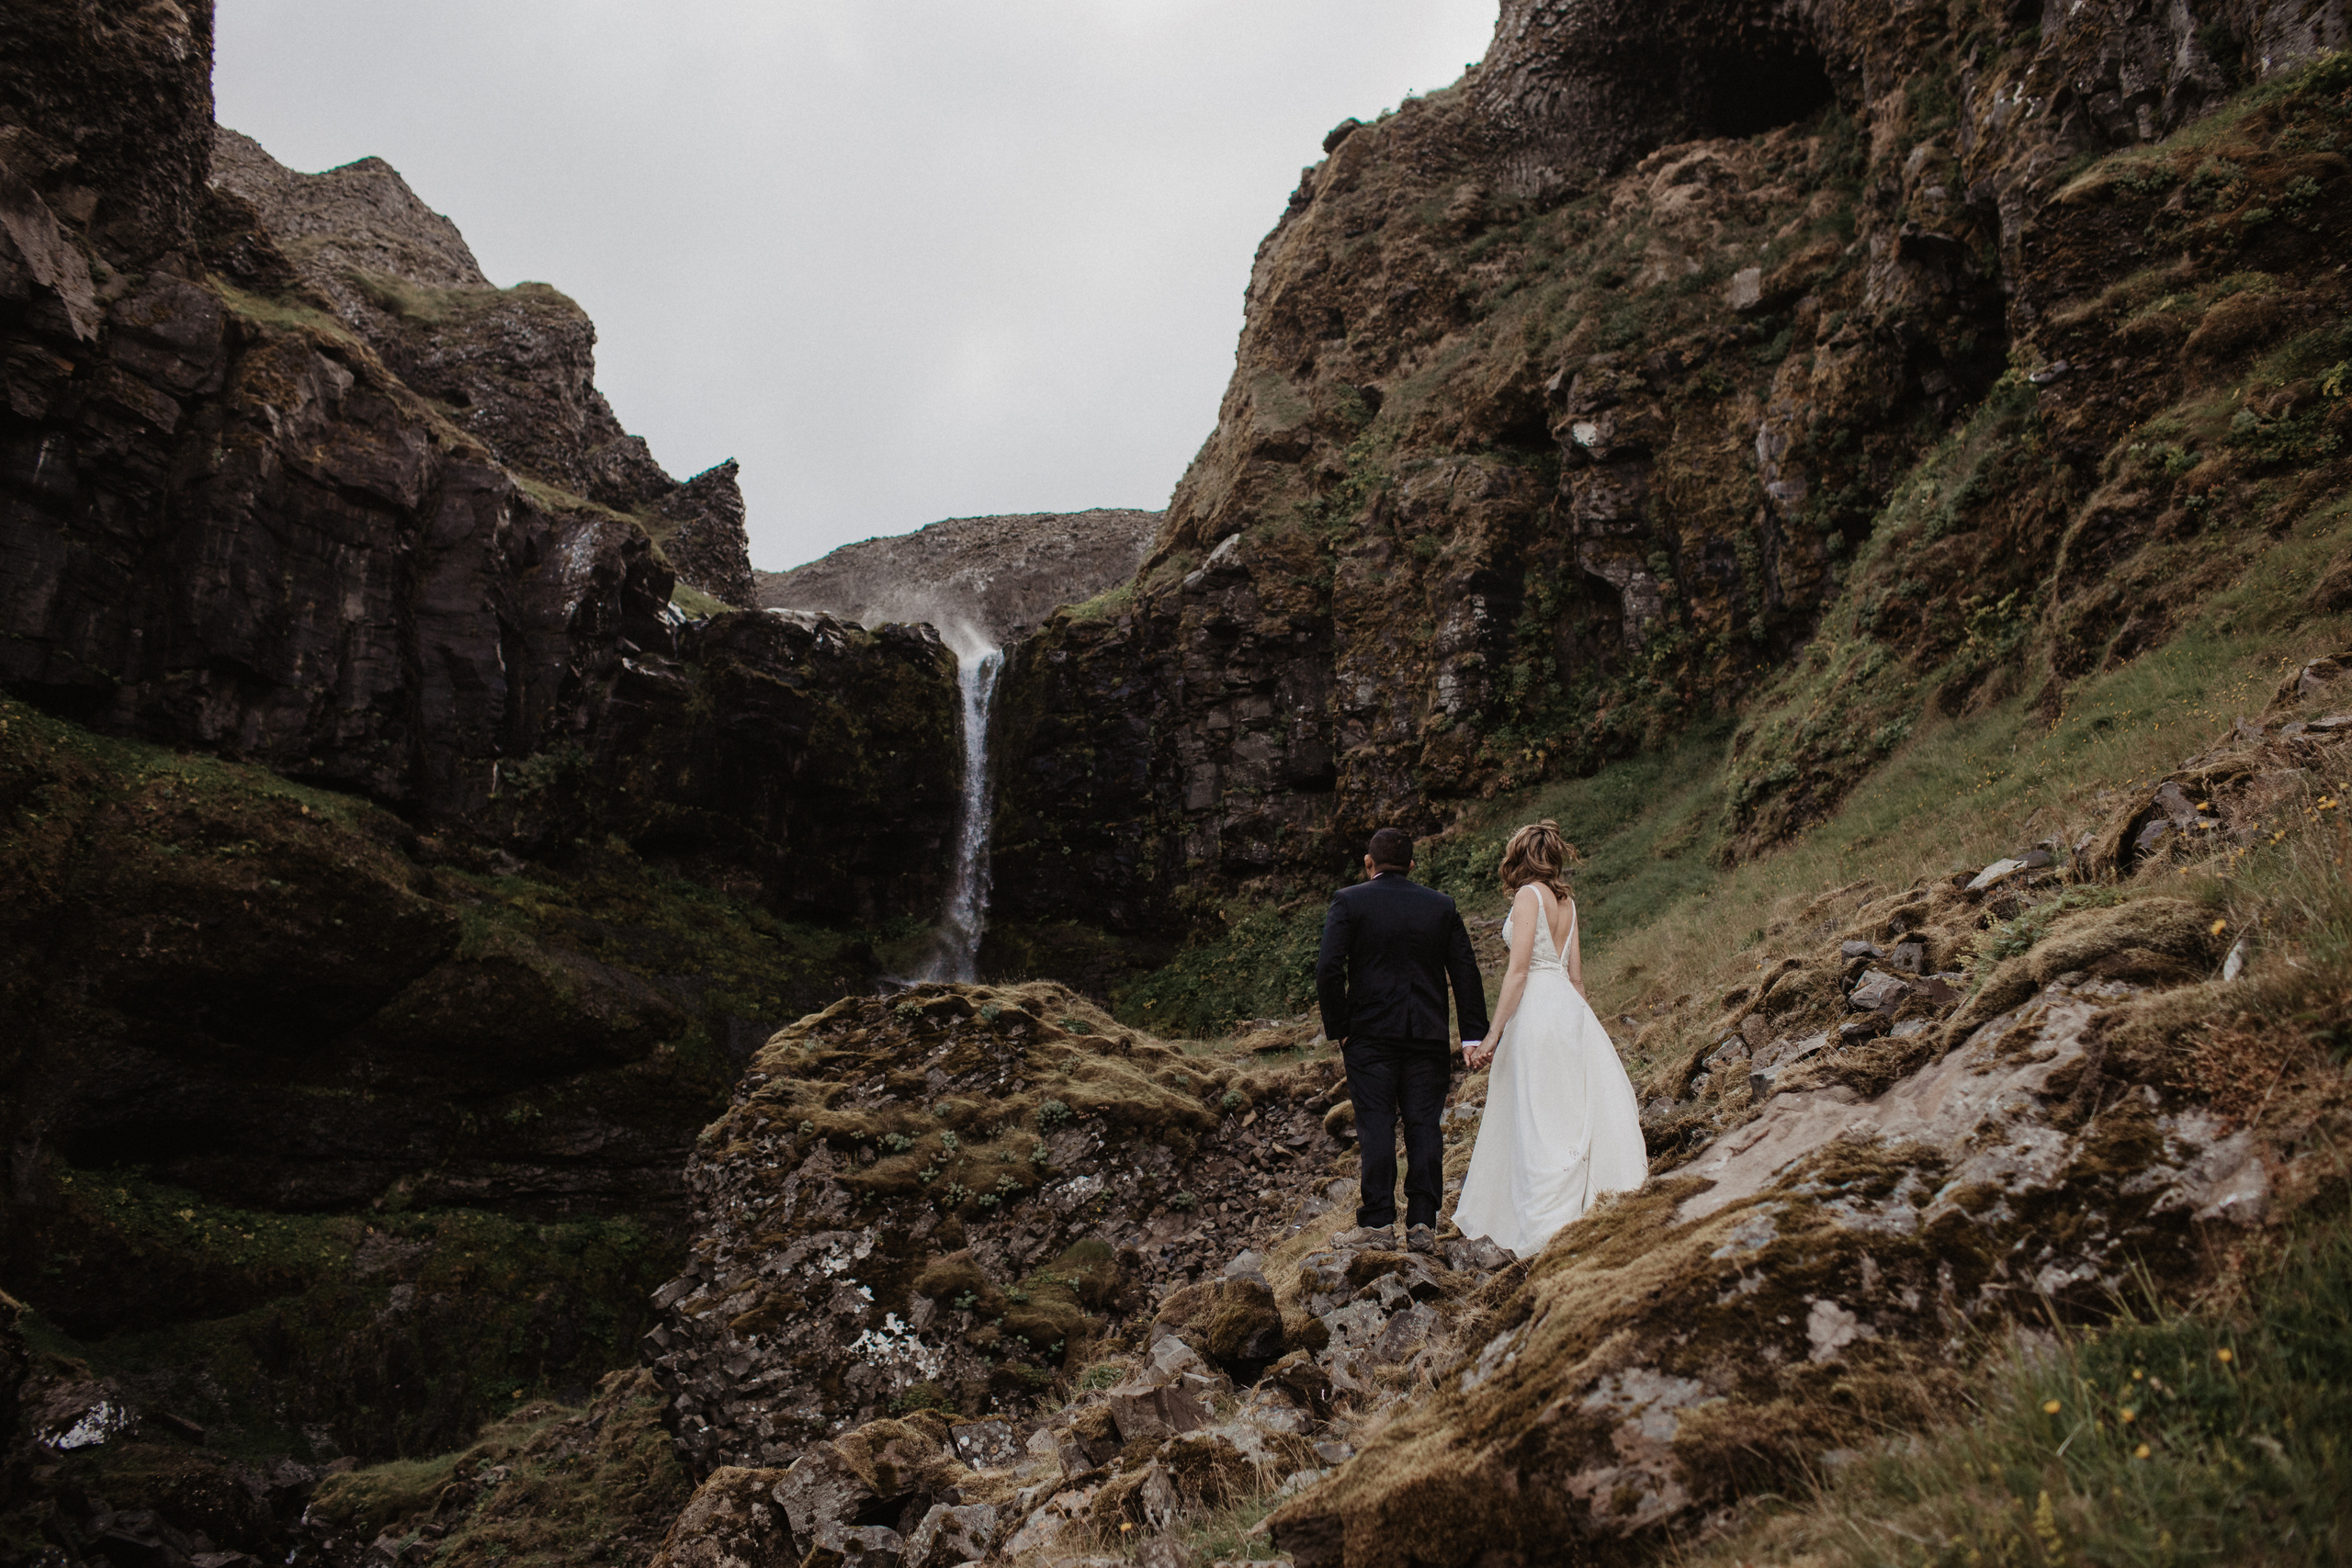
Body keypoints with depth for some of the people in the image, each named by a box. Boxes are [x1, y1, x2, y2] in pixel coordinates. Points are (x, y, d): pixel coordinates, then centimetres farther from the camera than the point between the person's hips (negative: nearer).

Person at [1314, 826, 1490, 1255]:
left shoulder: (1348, 901, -2)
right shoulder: (1441, 906, 8)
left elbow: (1329, 967, -10)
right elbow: (1465, 970, 4)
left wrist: (1337, 1027, -2)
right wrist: (1473, 1034, 4)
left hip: (1371, 1034, -2)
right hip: (1428, 1037, 3)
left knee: (1376, 1126, 0)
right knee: (1424, 1127, 5)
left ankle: (1378, 1223, 1)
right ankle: (1423, 1224, 5)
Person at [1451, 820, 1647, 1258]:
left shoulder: (1529, 895, -8)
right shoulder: (1567, 901, 14)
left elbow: (1518, 970, -14)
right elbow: (1576, 974, 17)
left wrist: (1493, 1033, -13)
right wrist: (1579, 1018, 24)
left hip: (1537, 1008, -8)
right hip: (1568, 1006, 8)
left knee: (1540, 1119, -6)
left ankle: (1548, 1228, -6)